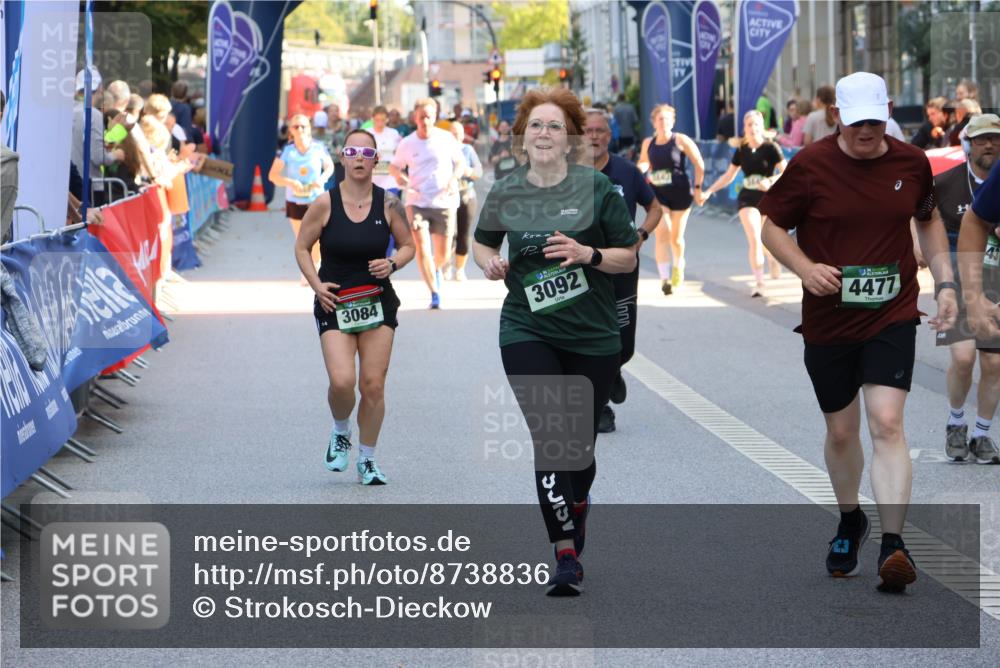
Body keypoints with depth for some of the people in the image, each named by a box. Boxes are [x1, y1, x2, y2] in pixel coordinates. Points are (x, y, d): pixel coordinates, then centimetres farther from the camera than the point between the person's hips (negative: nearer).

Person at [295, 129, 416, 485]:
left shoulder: (389, 204, -1)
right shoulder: (324, 204, -6)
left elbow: (407, 245, 11)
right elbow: (302, 247, 4)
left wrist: (392, 264, -10)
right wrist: (316, 285, -10)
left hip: (377, 303, 2)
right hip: (334, 304, -2)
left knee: (373, 385, 0)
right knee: (342, 381, -17)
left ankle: (367, 460, 16)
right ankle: (340, 432, 16)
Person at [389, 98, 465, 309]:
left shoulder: (447, 139, 0)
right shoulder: (406, 144, 0)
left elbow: (460, 162, 10)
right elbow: (393, 166, 13)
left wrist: (454, 178, -10)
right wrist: (399, 175, -10)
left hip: (444, 202, 1)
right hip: (417, 202, 0)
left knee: (443, 254, 5)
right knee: (421, 248, -15)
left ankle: (436, 269, 42)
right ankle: (435, 295, -10)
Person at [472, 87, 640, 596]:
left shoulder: (596, 188, -4)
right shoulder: (505, 193, 2)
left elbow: (629, 256, 0)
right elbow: (482, 241, 21)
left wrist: (588, 254, -18)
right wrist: (489, 262, -2)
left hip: (592, 337, 0)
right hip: (527, 331, 0)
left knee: (580, 440, 11)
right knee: (548, 436, -15)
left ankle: (576, 508, 45)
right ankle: (567, 558, -16)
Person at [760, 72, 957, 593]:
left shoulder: (911, 164, 0)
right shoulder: (809, 165, -8)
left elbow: (928, 221, 18)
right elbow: (772, 227, 0)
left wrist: (944, 281, 9)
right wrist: (805, 268, -17)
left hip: (892, 316, 0)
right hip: (827, 320, 0)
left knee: (886, 423, -16)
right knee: (841, 431, 12)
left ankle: (893, 545, -18)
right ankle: (850, 523, 38)